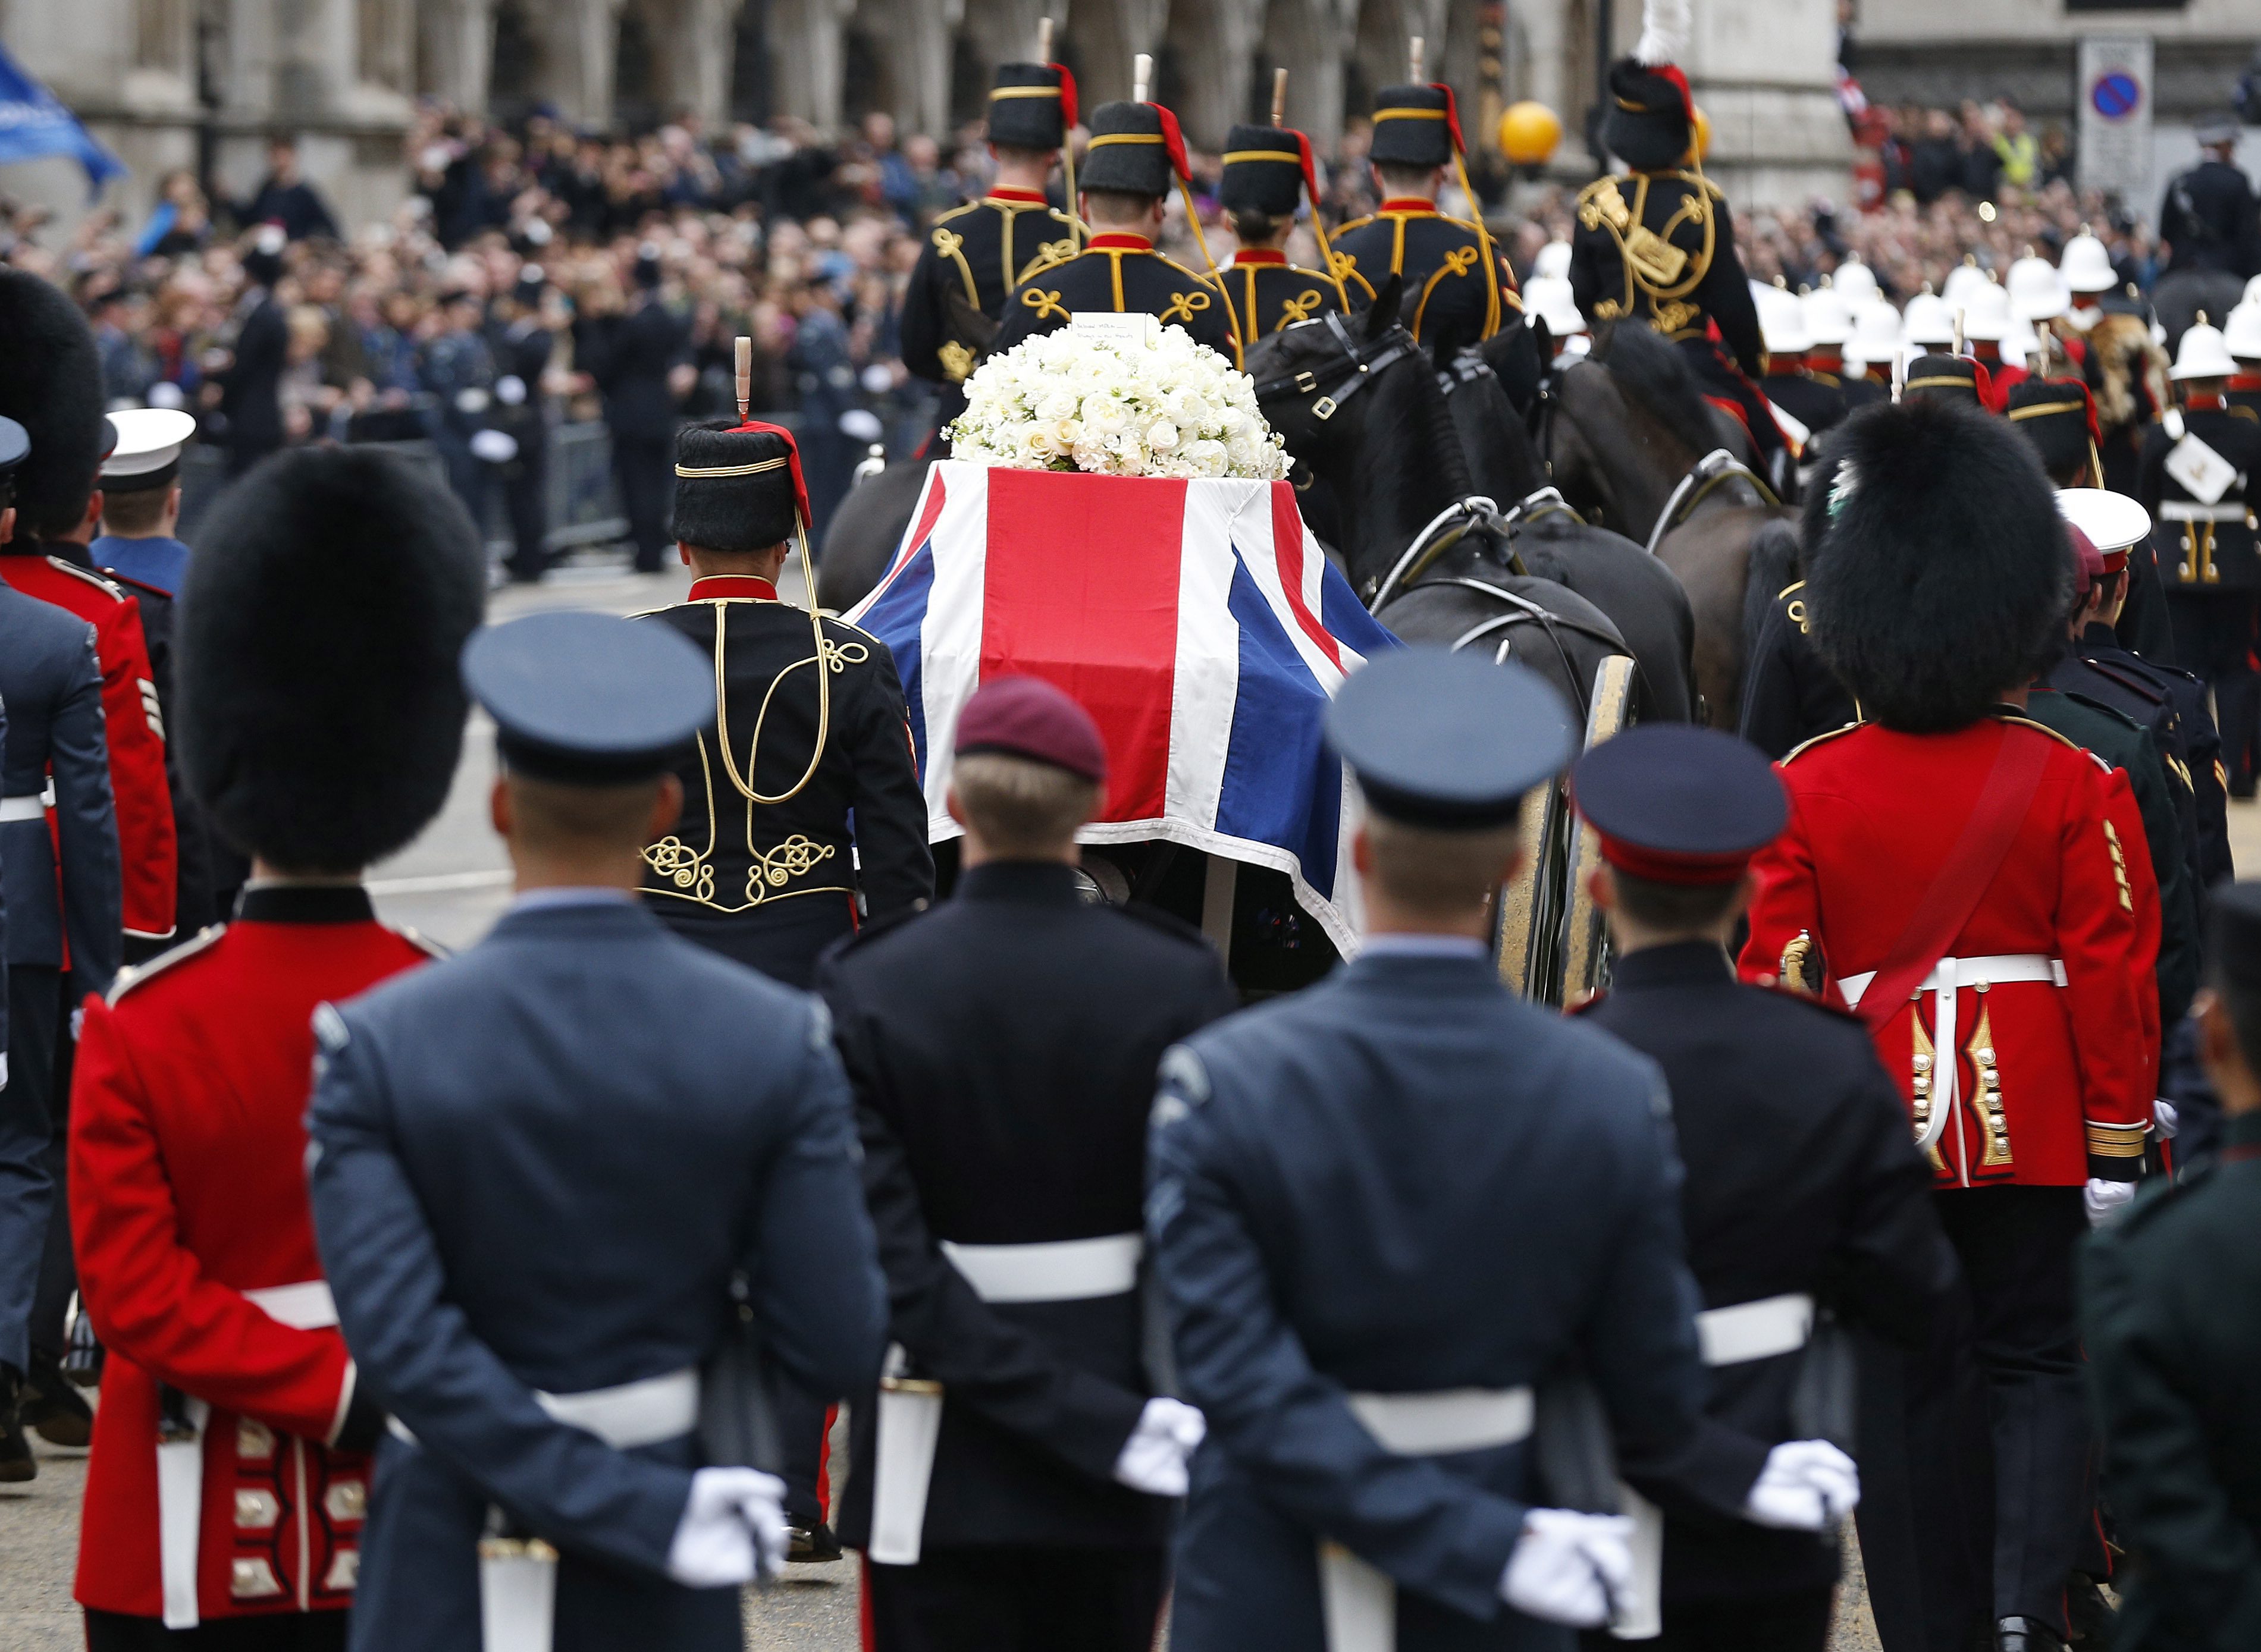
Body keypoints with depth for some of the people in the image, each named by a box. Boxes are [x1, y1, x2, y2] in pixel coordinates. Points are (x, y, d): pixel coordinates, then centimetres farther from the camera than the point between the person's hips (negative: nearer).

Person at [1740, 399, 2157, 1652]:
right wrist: (2117, 1148, 2)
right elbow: (2109, 973, -5)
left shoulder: (1804, 792, -5)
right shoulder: (2069, 782, -6)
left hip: (1878, 1122, 1)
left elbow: (1775, 982, -3)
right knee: (2036, 1360, 6)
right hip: (2033, 1120, 0)